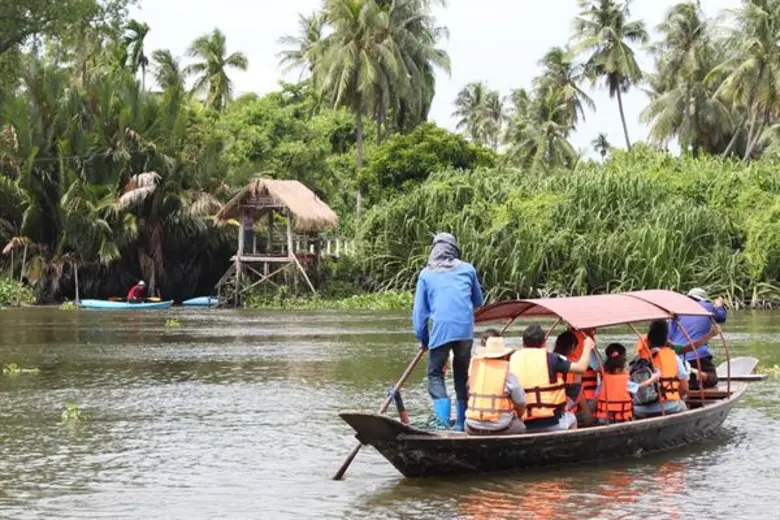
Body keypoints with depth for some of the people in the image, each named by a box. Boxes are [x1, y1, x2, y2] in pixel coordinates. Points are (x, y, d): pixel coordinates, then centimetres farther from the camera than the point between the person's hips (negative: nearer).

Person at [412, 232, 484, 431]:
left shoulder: (426, 274, 10)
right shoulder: (467, 269, 13)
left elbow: (419, 310, 8)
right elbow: (478, 302, 25)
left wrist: (422, 338, 14)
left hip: (440, 329, -2)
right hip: (465, 329, 2)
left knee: (435, 374, 5)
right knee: (462, 374, 13)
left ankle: (443, 419, -15)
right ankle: (462, 423, 15)